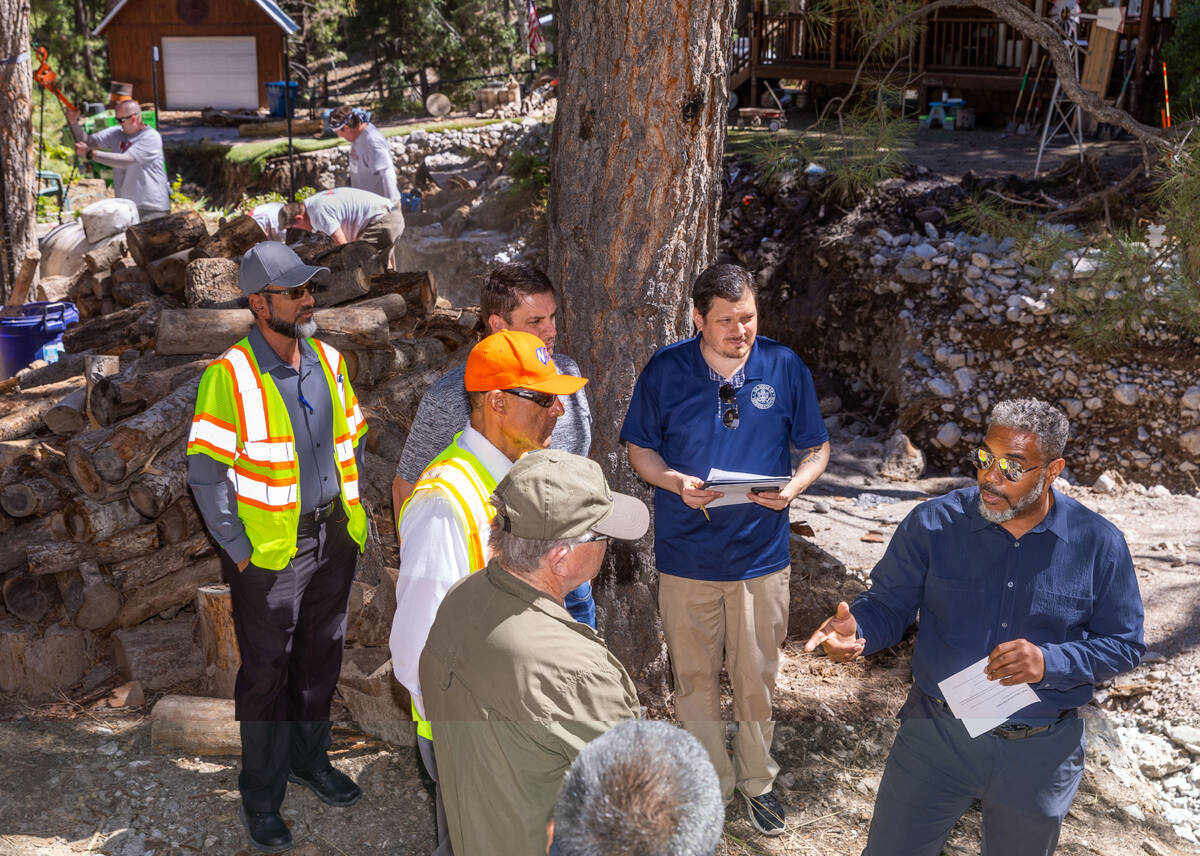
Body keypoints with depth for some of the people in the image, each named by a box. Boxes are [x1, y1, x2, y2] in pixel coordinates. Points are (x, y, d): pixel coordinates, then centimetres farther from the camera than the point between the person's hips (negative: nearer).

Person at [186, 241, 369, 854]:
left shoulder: (328, 361, 2)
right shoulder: (230, 376, -16)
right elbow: (205, 471, -13)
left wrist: (352, 515, 9)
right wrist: (238, 550, -12)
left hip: (332, 538, 6)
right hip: (269, 549, -5)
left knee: (321, 659, 19)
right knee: (266, 674, 7)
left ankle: (310, 761, 40)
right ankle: (261, 798, 24)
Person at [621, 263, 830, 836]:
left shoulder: (785, 367, -3)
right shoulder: (665, 370, -5)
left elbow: (816, 448, 6)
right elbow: (639, 449, 3)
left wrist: (794, 487, -15)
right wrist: (676, 483, -16)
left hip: (761, 551, 1)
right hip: (686, 553, 0)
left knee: (756, 679, 12)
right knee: (695, 679, 11)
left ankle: (756, 780, 35)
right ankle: (711, 784, 31)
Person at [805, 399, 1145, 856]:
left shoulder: (1098, 544, -8)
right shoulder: (933, 523, -10)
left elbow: (1123, 645, -3)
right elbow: (887, 604, -4)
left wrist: (1049, 663, -21)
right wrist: (855, 629, -28)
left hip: (1041, 753, 1)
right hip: (936, 736, 0)